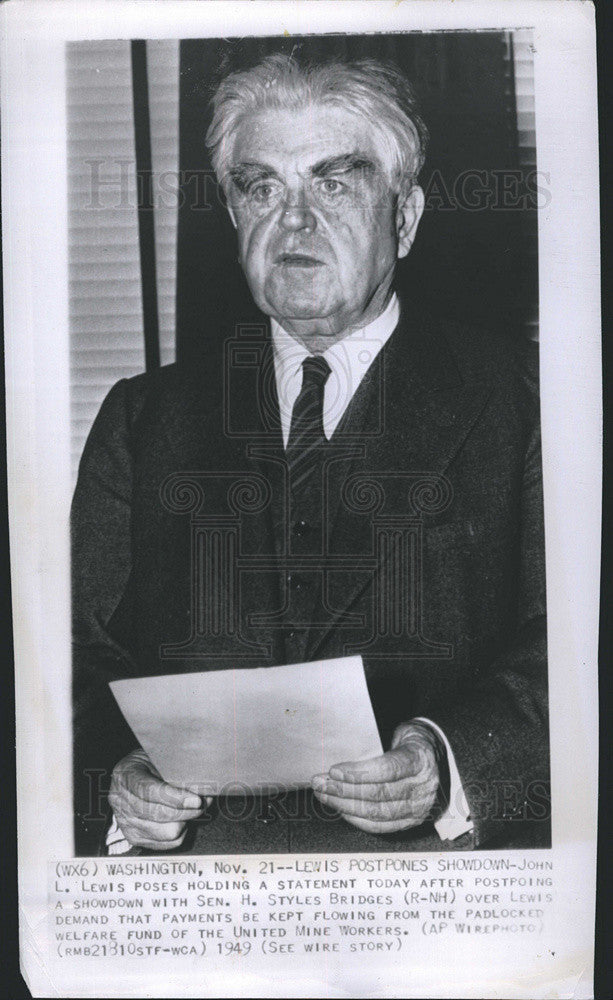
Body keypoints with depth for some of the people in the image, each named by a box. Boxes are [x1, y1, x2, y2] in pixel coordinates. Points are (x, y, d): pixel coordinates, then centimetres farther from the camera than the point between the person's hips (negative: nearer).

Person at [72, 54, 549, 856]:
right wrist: (116, 778, -11)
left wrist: (450, 760, -18)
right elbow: (84, 654, 7)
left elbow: (565, 651, -2)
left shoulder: (516, 402, 2)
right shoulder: (142, 416, 9)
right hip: (187, 846, 3)